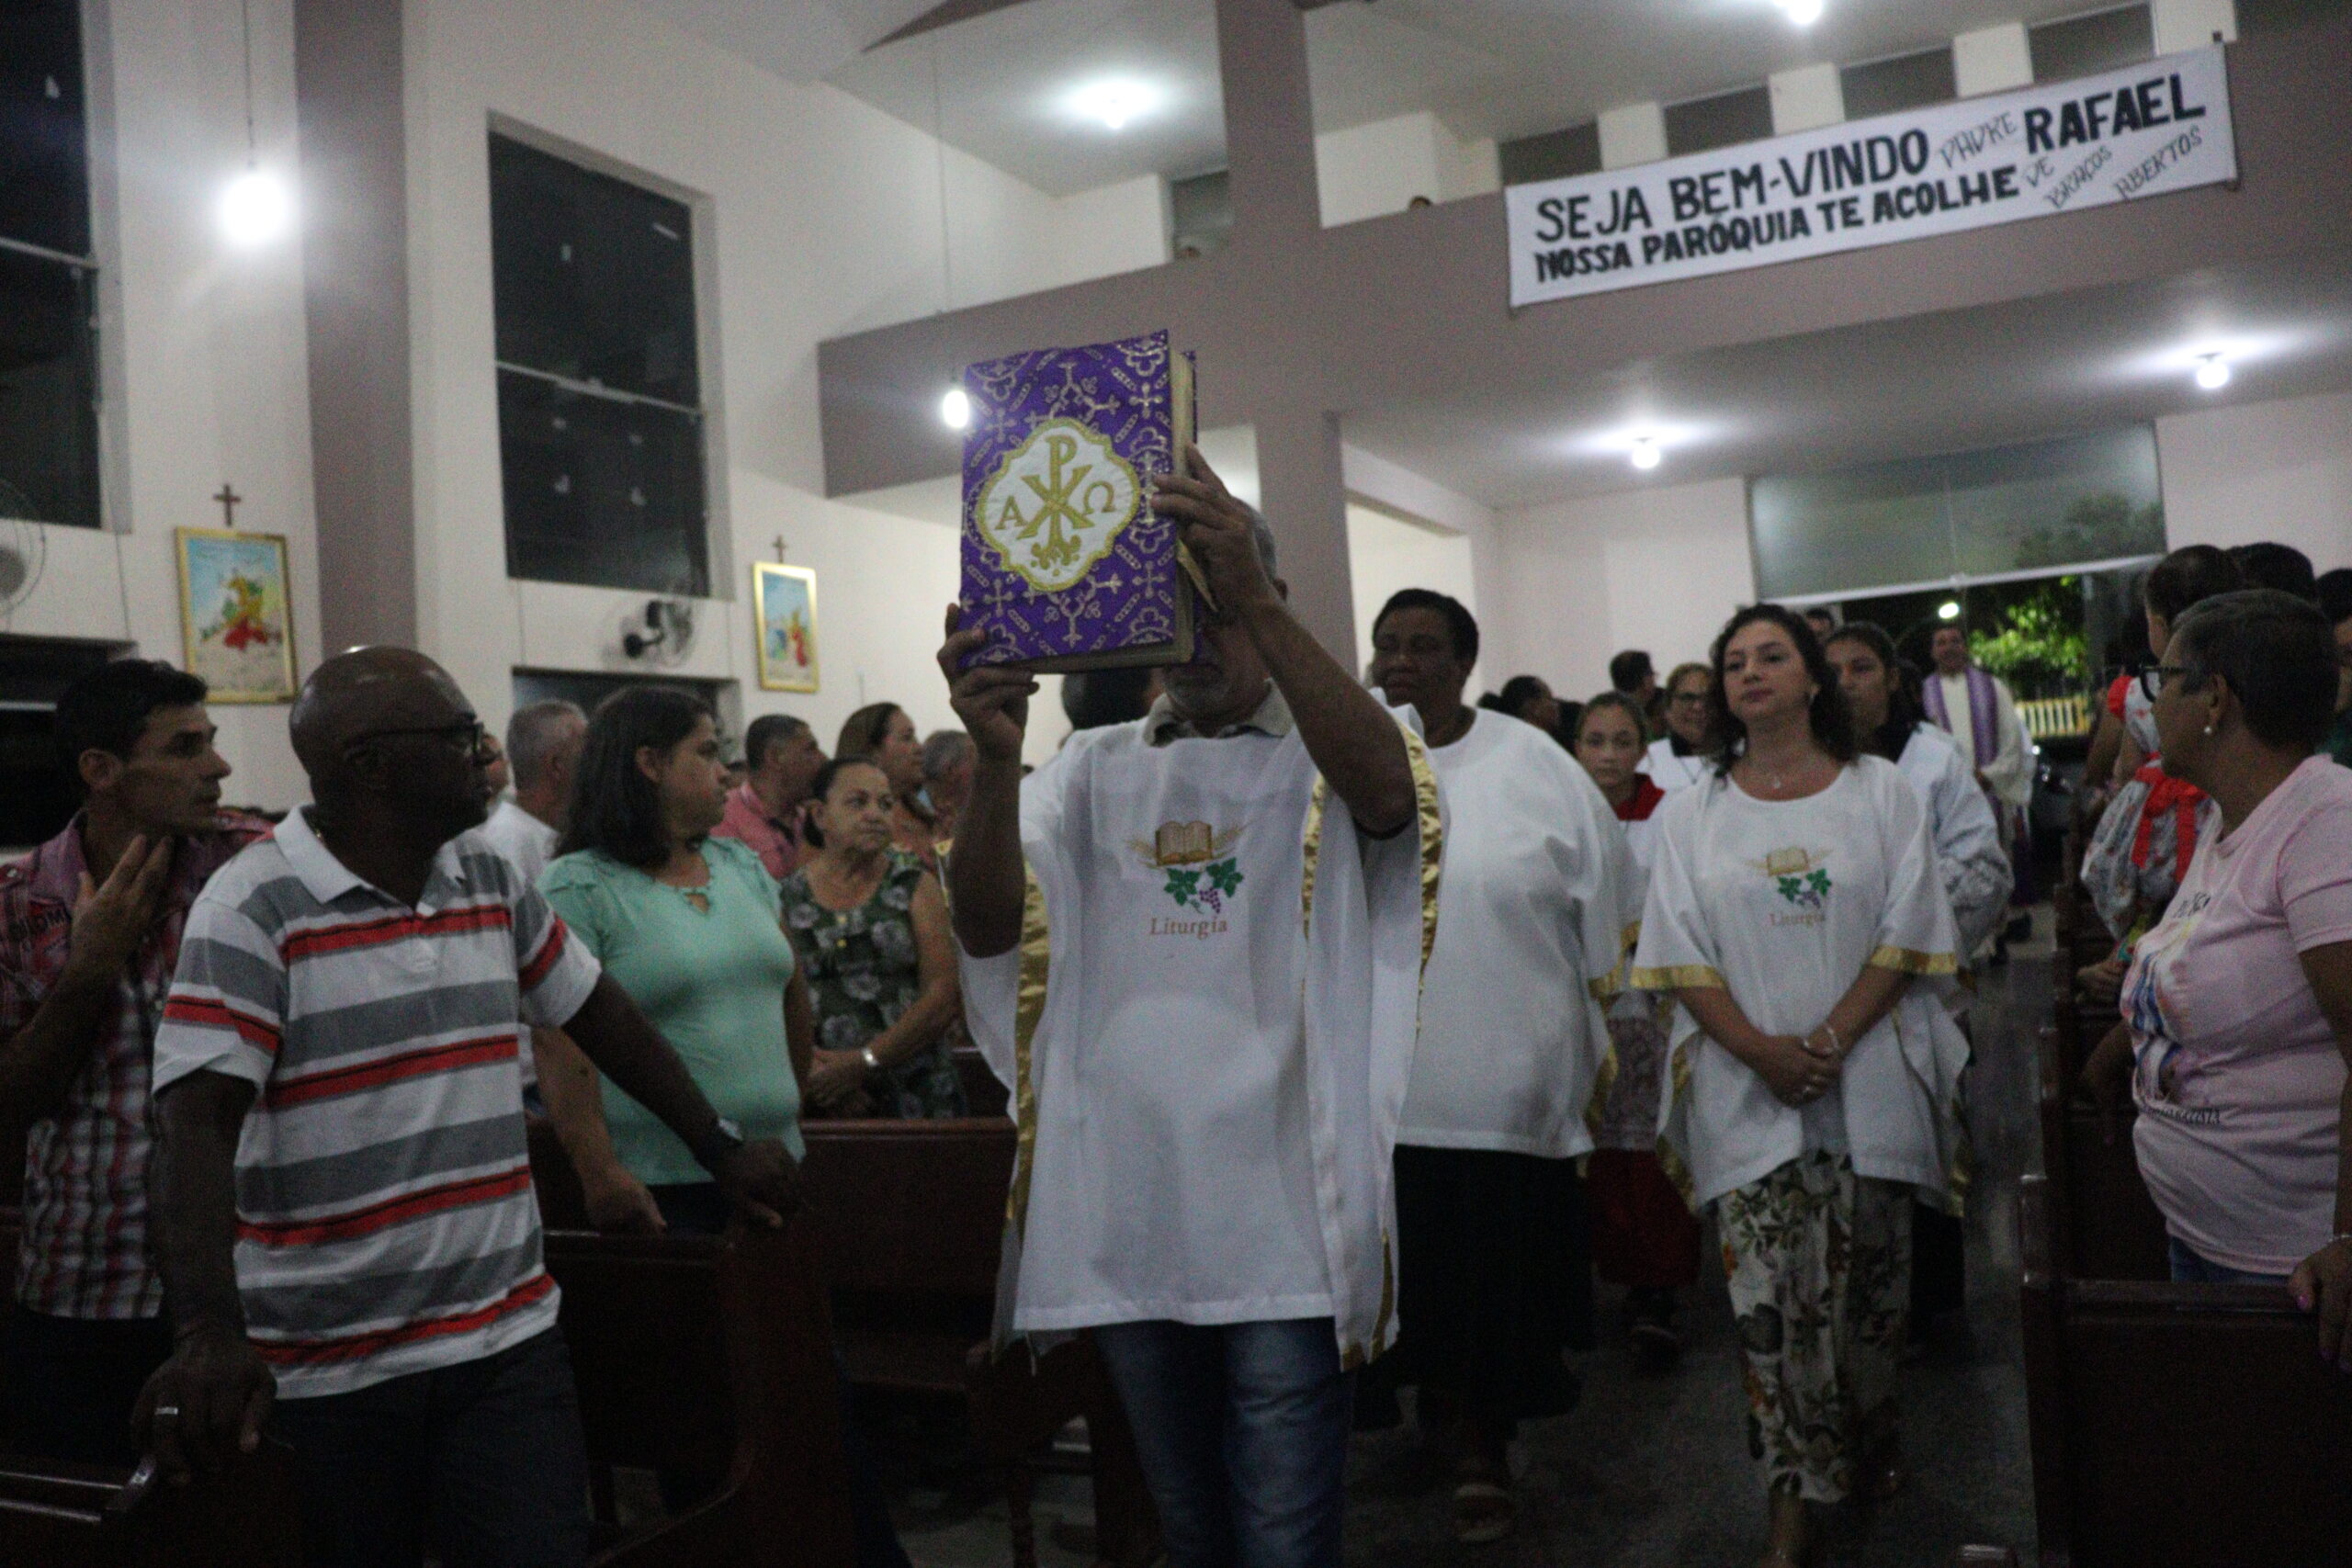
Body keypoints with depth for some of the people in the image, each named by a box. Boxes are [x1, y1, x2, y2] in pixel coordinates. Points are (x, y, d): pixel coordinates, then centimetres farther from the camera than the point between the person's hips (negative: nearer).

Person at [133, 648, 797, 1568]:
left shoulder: (492, 881, 7)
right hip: (323, 1372, -4)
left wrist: (719, 1149, 16)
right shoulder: (253, 908, -12)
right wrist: (209, 1334, -33)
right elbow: (196, 1129, -20)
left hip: (508, 1338, 4)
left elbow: (598, 1013, 16)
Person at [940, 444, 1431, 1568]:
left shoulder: (1331, 758, -1)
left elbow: (1388, 791, -26)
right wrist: (997, 757, -24)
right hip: (1123, 1222, 4)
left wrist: (1253, 602, -37)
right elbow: (988, 928, -6)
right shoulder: (1090, 772, 8)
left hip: (1283, 1223, -4)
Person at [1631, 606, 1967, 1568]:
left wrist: (1832, 1039, -12)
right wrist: (1761, 1050, -12)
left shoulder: (1878, 791, 5)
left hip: (1867, 1080, 0)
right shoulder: (1691, 814, 7)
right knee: (1771, 1295, -4)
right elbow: (1679, 955, 2)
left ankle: (1872, 1443, 33)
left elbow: (1907, 932, -1)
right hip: (1747, 1087, 0)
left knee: (1868, 1281, 9)